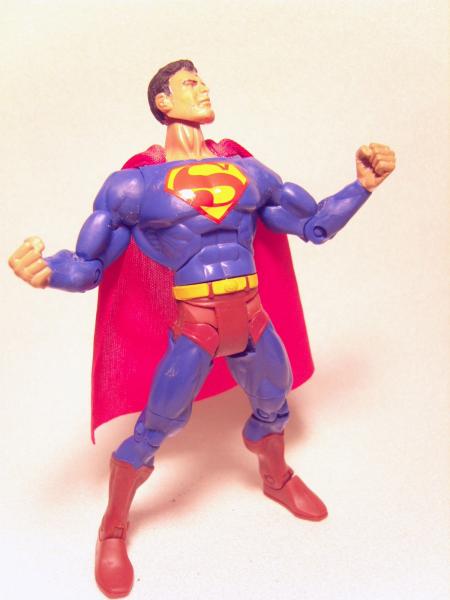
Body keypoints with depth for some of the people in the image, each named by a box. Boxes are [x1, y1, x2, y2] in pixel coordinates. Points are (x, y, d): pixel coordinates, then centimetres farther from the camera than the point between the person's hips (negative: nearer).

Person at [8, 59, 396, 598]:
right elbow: (90, 265, -4)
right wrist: (47, 271, -25)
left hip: (253, 318, 5)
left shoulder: (247, 170, 9)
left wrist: (363, 184, 9)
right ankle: (113, 530, 31)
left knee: (273, 405, 24)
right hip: (194, 325, -5)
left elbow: (314, 226, 17)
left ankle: (277, 480, 57)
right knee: (154, 429, 2)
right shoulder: (135, 182, -4)